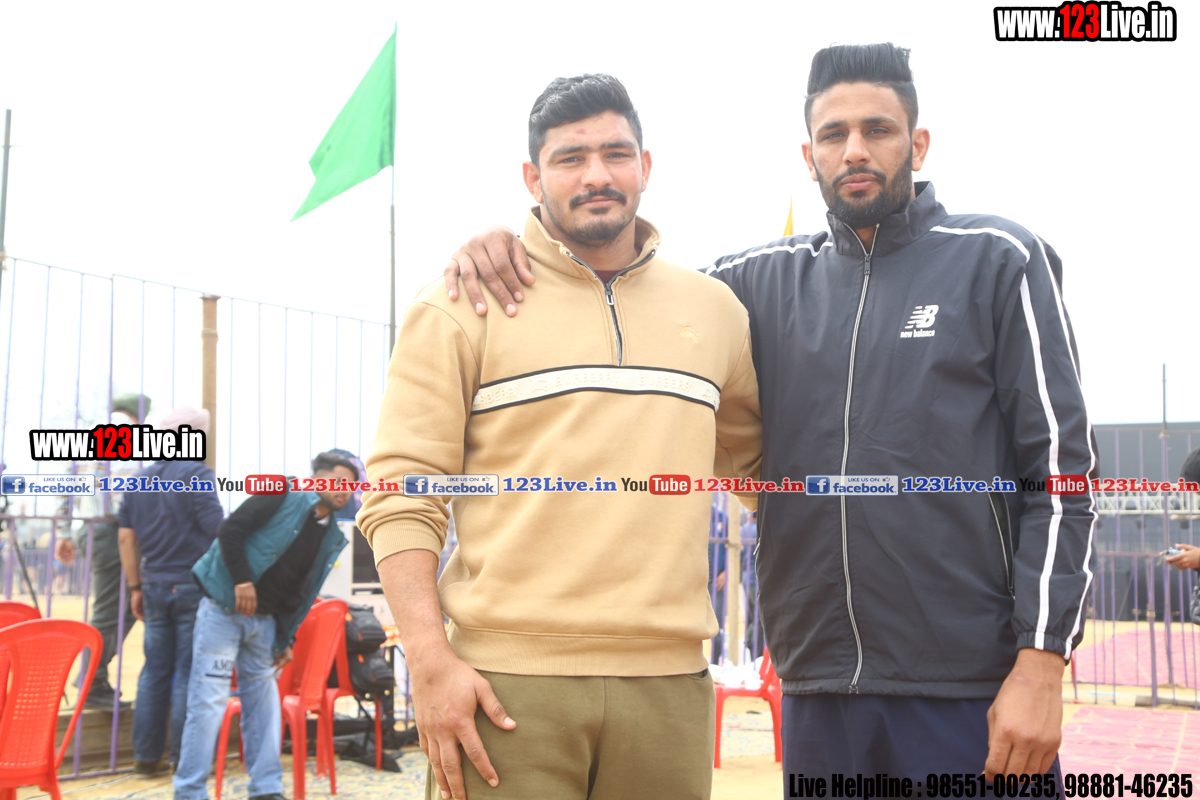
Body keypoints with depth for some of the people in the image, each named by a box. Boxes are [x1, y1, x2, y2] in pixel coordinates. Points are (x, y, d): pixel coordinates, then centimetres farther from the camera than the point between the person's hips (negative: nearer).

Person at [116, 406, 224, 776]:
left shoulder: (139, 479, 11)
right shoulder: (197, 475, -10)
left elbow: (127, 538, 11)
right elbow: (219, 533, -15)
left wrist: (135, 587, 16)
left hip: (154, 588, 6)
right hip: (193, 588, -6)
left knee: (154, 672, 11)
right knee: (189, 673, 0)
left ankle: (146, 756, 13)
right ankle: (183, 758, 3)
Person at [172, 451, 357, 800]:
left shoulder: (332, 539, 10)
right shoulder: (285, 496, -9)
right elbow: (230, 529, -16)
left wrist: (286, 639, 10)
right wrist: (242, 580, -22)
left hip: (264, 621, 7)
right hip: (224, 610, -7)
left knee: (263, 703, 10)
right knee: (208, 701, -6)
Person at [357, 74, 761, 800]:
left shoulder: (715, 310, 13)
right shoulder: (464, 304, 2)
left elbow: (758, 460, 25)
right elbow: (401, 495, -3)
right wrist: (431, 662, -11)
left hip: (669, 684, 3)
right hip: (507, 684, -3)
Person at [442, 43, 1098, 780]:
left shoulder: (997, 262, 0)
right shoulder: (771, 281, 9)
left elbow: (1061, 469, -4)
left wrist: (1041, 661, -11)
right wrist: (506, 245, -3)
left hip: (973, 694, -3)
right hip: (818, 694, 3)